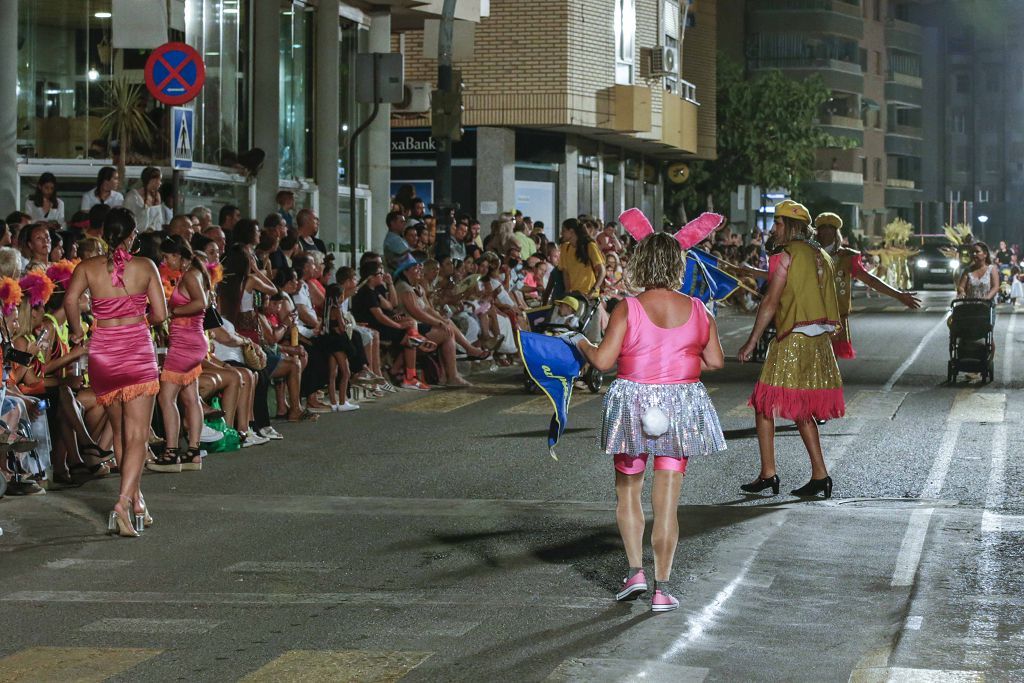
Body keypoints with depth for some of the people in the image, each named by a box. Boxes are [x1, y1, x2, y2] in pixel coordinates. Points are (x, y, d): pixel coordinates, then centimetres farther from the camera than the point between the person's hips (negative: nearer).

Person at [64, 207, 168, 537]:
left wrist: (76, 331, 2)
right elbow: (160, 314, -2)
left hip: (102, 352, 2)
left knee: (119, 432, 18)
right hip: (138, 350, -2)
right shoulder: (145, 266, 0)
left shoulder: (88, 268, 2)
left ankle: (136, 499, 23)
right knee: (137, 436, -4)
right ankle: (124, 502, -22)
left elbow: (71, 299, -15)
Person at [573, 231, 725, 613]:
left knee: (628, 491, 18)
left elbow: (603, 361, -13)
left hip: (633, 403, -2)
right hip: (682, 406, 2)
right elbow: (716, 361, 2)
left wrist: (581, 343, 6)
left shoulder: (627, 310, -11)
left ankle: (635, 570, 10)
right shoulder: (697, 310, -2)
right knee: (667, 502, 4)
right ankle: (661, 589, 3)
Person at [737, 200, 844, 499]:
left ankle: (768, 473, -1)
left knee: (764, 405, 1)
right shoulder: (822, 257, 14)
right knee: (803, 409, 13)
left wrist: (751, 342, -8)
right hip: (819, 340, 8)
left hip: (791, 340, -8)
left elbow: (770, 303, -11)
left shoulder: (786, 256, -8)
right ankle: (819, 475, 8)